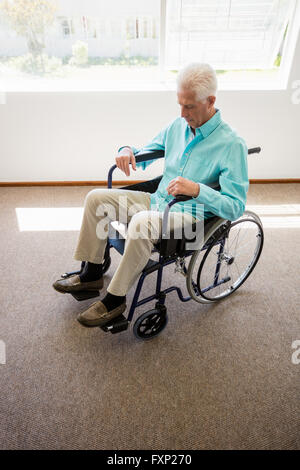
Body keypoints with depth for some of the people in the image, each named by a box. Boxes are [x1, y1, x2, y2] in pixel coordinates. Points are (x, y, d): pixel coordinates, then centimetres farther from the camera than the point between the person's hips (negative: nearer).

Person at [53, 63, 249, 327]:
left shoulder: (232, 144, -14)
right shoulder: (178, 126, 7)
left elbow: (236, 208, -19)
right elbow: (146, 154, 20)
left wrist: (197, 189, -33)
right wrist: (128, 150, -4)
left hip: (191, 214, -7)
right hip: (158, 200, 8)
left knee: (142, 222, -38)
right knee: (96, 198, -1)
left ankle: (115, 299, -17)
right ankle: (92, 274, 8)